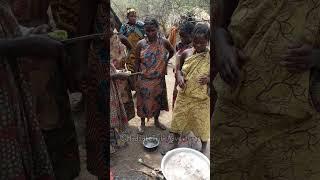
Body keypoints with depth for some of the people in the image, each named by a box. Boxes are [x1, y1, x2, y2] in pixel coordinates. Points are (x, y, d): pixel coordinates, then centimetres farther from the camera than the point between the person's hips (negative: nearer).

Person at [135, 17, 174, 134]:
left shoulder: (164, 42, -8)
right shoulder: (141, 44, -9)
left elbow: (172, 52, 13)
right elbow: (137, 62, -3)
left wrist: (165, 62, 5)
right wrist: (136, 78, -4)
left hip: (159, 79, 1)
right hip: (144, 80, -1)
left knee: (158, 100, 17)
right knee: (143, 101, 11)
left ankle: (156, 120, 41)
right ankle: (142, 123, 33)